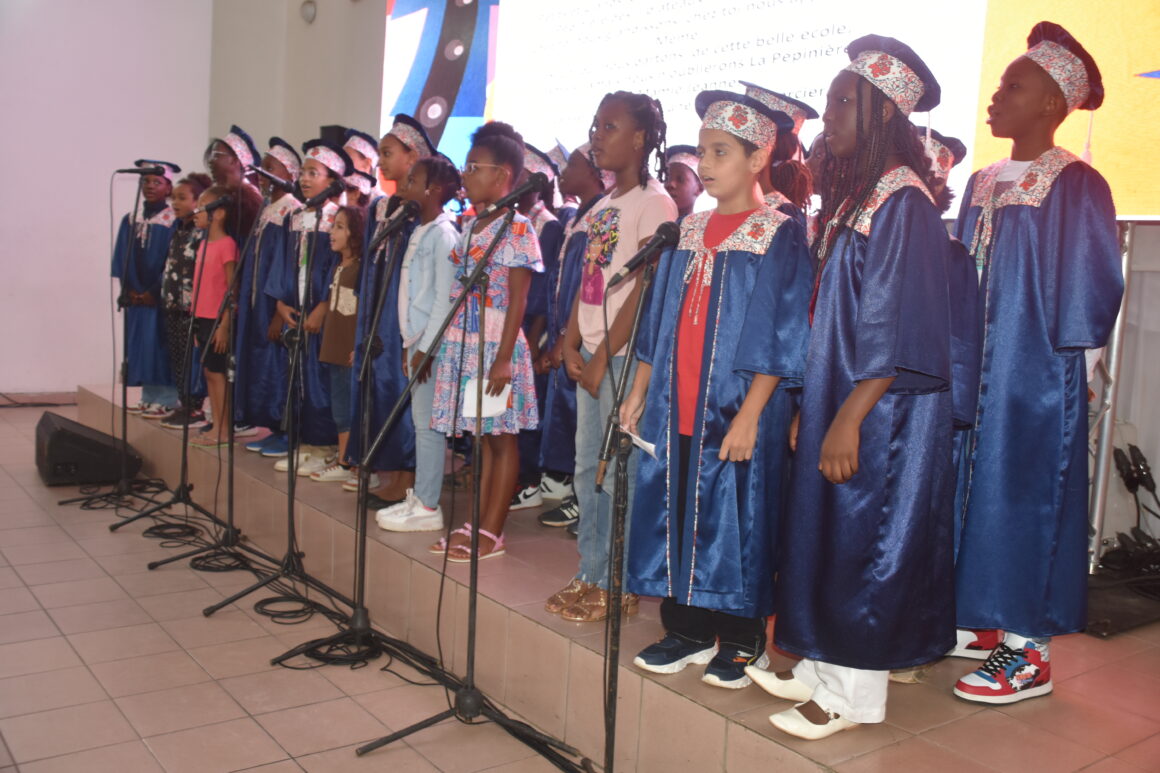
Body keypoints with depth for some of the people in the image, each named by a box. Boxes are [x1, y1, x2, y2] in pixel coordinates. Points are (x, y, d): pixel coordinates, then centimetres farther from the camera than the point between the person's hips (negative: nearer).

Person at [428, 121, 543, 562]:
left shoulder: (517, 229, -10)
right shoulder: (469, 226, 13)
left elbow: (517, 301, -13)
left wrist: (504, 358, -18)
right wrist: (438, 346, 14)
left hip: (495, 347, -8)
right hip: (462, 346, 8)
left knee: (500, 438, 1)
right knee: (478, 436, 12)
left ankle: (492, 531, 8)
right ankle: (476, 524, 20)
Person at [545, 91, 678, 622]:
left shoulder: (653, 203, -8)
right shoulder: (601, 207, 17)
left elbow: (645, 290, -14)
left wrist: (603, 356, -15)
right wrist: (571, 343, 3)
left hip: (625, 356, -8)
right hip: (591, 356, 8)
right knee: (588, 468, 12)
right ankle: (590, 575, 22)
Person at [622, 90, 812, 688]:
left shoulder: (780, 236, -5)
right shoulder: (689, 230, 12)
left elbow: (781, 334, -11)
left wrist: (750, 414, -17)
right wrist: (639, 392, 13)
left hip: (736, 408, -6)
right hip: (676, 407, 6)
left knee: (735, 517, 2)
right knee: (677, 514, 10)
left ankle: (742, 641, 18)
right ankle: (688, 630, 24)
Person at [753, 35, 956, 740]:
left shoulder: (903, 199, -15)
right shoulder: (855, 195, 13)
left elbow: (899, 328, -20)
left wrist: (849, 419, -21)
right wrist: (811, 410, 14)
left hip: (880, 410, -9)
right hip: (837, 402, 9)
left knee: (864, 538, -1)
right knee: (827, 534, 14)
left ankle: (856, 693, 13)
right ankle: (824, 666, 26)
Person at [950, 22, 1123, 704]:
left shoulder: (1077, 186, -9)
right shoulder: (983, 184, 12)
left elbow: (1092, 287, -10)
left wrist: (1053, 353, -10)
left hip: (1035, 375, -7)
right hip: (975, 370, 7)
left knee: (1024, 498, -3)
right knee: (976, 491, 12)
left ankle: (1031, 652, 9)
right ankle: (986, 622, 26)